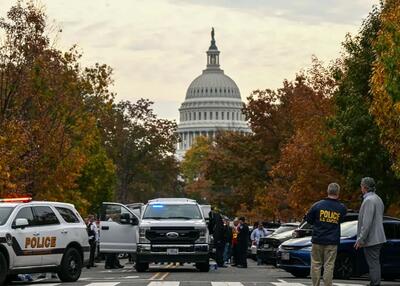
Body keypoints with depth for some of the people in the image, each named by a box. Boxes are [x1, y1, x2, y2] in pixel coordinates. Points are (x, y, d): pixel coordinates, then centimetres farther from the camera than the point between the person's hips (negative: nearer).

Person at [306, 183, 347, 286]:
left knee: (316, 265, 9)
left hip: (318, 240, 0)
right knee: (329, 266, 3)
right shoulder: (341, 208, -5)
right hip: (332, 242, 0)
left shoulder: (317, 205, -7)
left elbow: (308, 219, 3)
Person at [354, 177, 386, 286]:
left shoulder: (369, 200, -18)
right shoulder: (378, 199, 14)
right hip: (378, 238, 10)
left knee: (373, 264, -7)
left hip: (371, 239, -10)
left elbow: (367, 223, -23)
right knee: (375, 263, 16)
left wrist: (360, 239, -18)